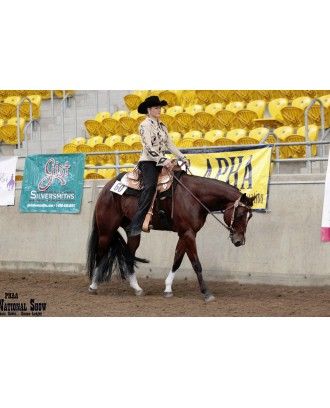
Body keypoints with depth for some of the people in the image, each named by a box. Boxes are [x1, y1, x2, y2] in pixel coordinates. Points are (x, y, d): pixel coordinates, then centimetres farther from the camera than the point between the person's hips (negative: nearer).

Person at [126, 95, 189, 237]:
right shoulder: (145, 125, -6)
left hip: (160, 162, 9)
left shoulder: (161, 126, 18)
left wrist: (181, 157, 9)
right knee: (150, 186, -27)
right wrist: (163, 160, -25)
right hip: (148, 162, -9)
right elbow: (148, 147, -16)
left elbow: (170, 144, 20)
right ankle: (135, 226, -34)